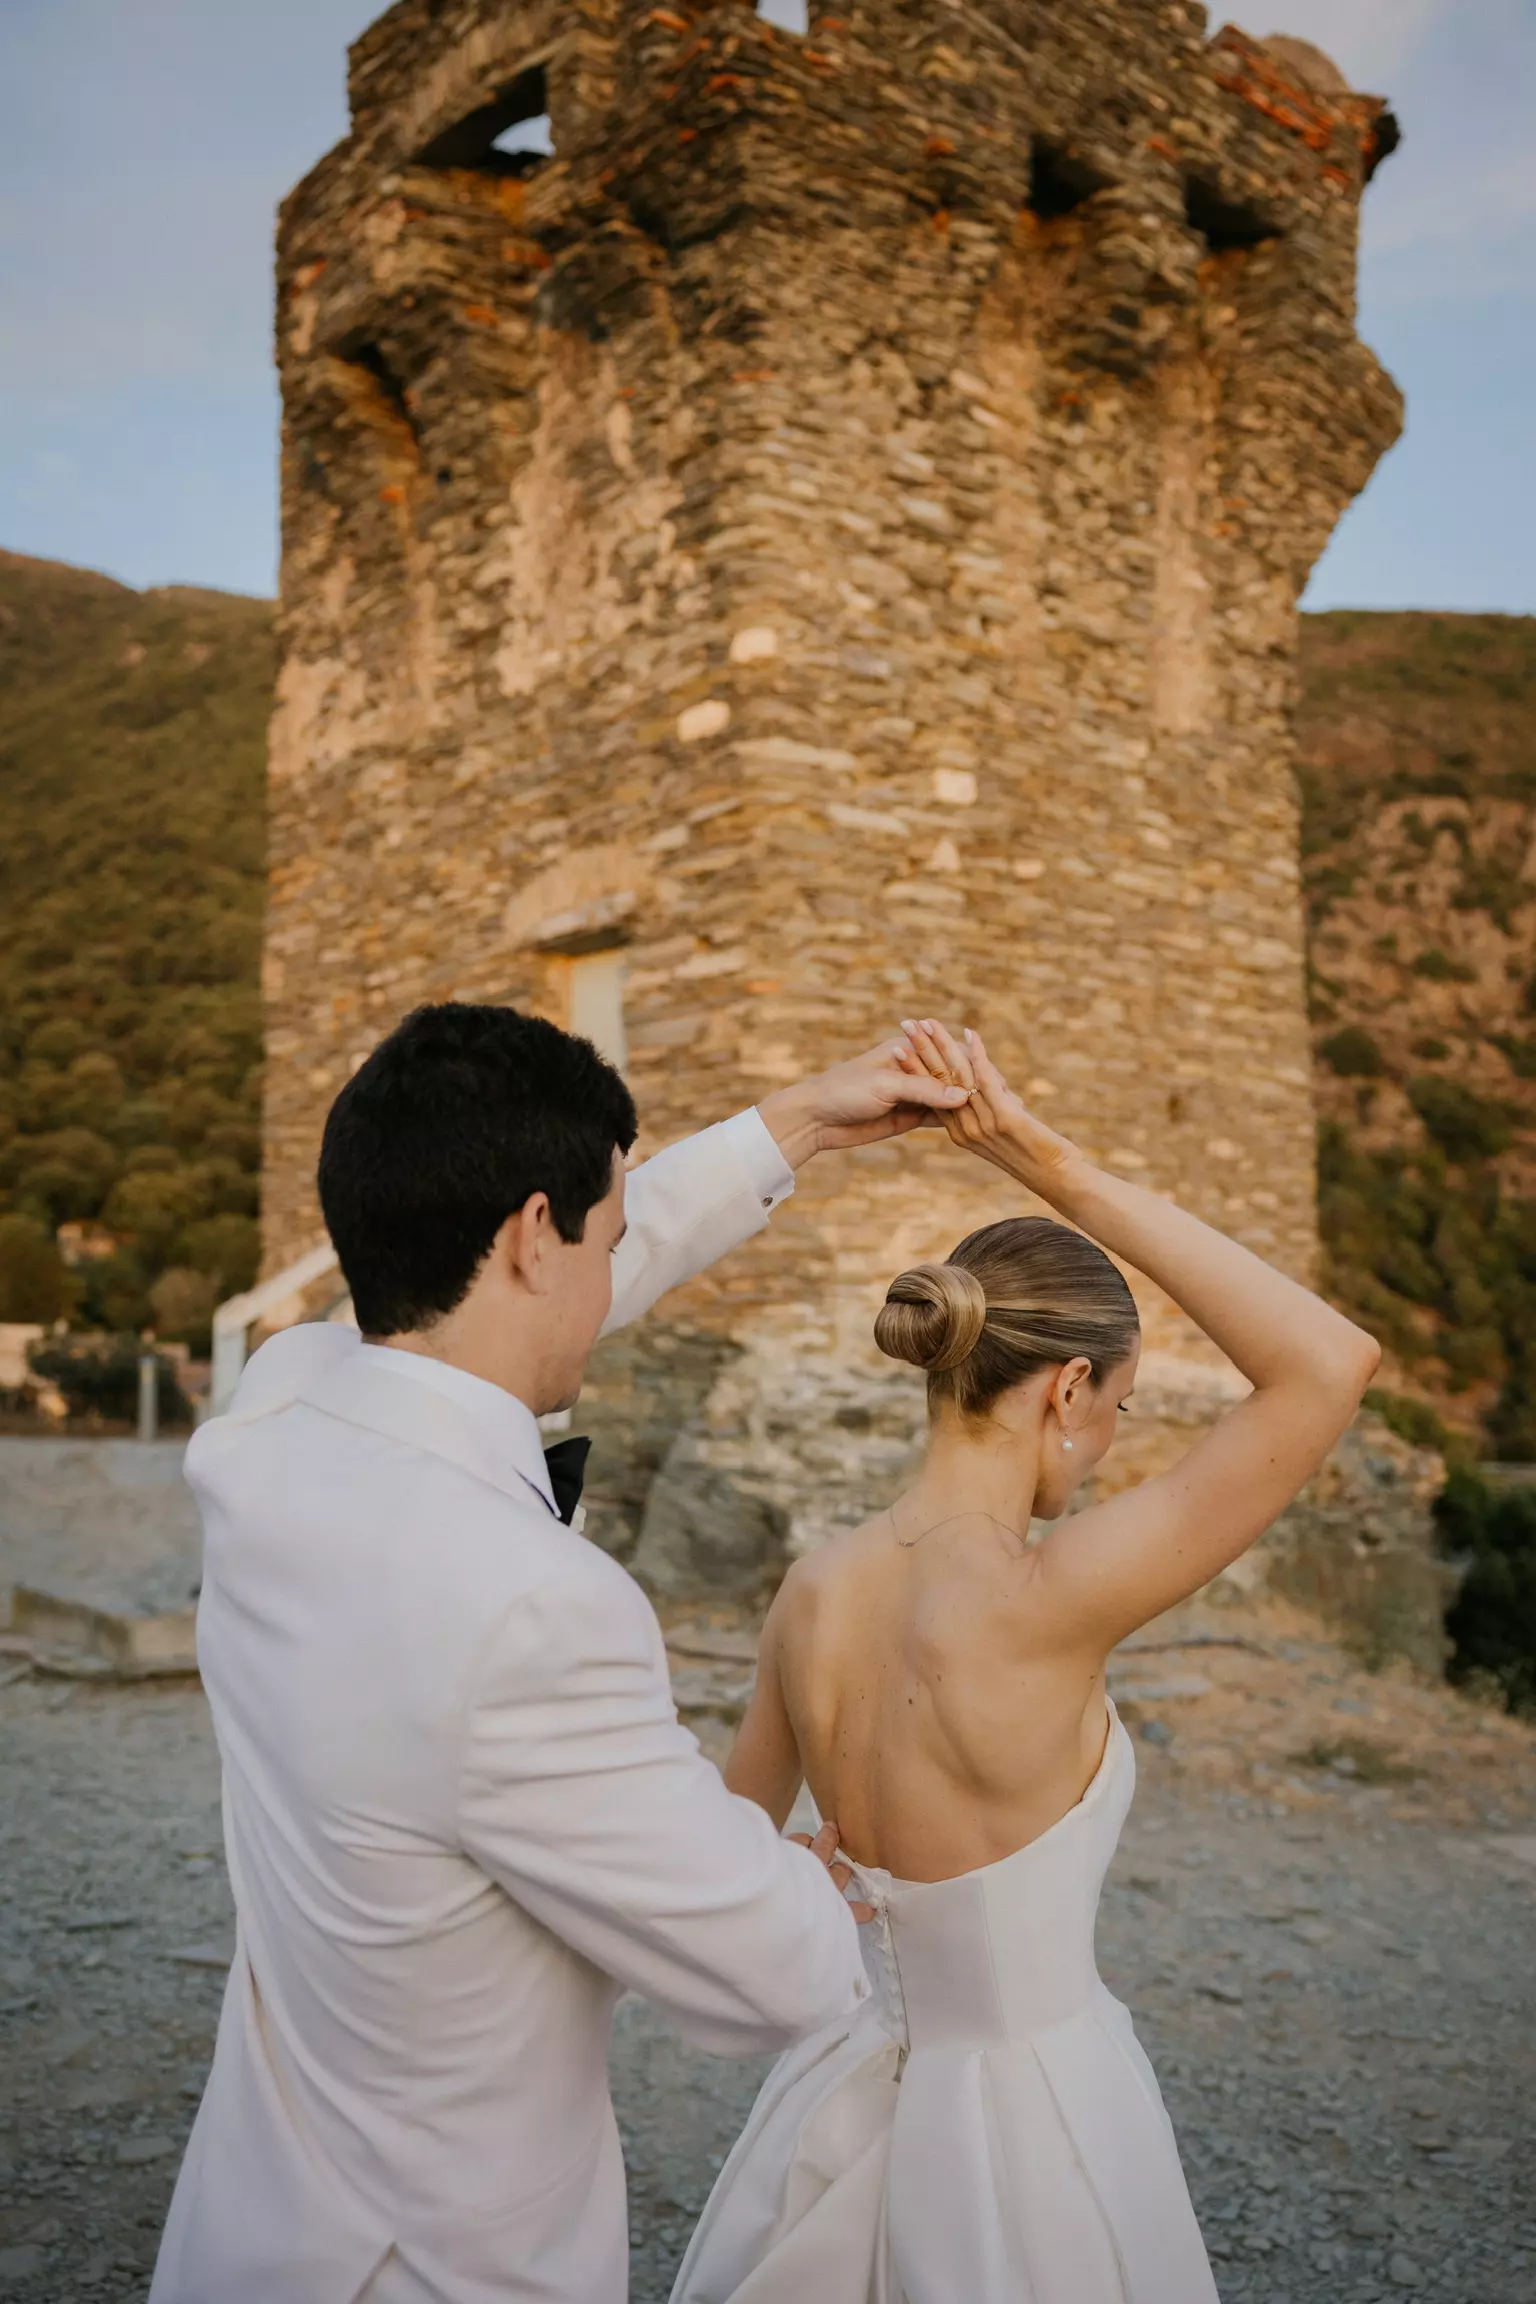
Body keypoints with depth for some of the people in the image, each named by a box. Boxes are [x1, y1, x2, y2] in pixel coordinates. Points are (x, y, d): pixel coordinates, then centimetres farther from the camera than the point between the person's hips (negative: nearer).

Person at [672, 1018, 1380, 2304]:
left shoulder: (812, 1594, -9)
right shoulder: (1038, 1605, -29)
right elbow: (1331, 1366, -29)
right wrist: (1055, 1168, -27)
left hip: (856, 2093, 6)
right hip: (1029, 2125, -5)